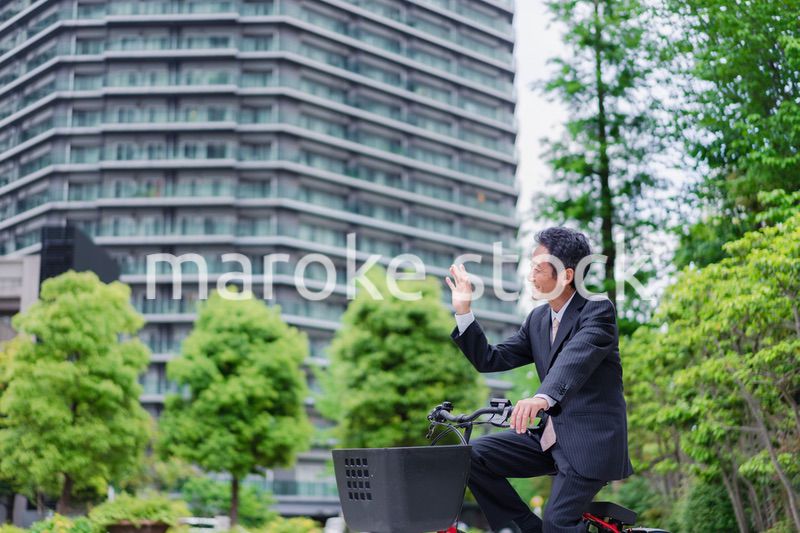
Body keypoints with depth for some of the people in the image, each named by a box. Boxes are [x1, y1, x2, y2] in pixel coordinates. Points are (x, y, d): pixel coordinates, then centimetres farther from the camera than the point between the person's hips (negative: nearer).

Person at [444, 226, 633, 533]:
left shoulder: (598, 311, -12)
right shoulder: (537, 320, 11)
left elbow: (575, 358, -32)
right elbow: (490, 360, 10)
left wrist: (542, 398, -50)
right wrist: (463, 311, 0)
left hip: (591, 439, -7)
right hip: (551, 436, 7)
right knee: (474, 455, -9)